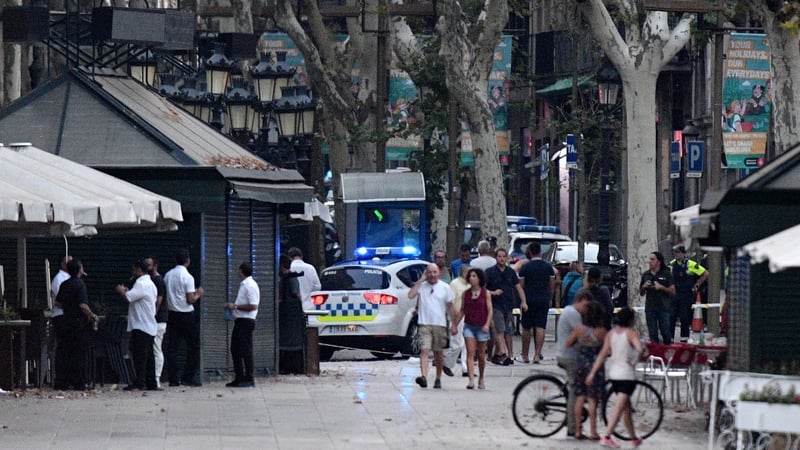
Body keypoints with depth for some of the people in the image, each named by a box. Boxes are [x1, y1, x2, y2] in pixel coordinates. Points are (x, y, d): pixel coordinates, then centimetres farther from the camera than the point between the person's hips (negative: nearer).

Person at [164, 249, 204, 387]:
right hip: (186, 315, -6)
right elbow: (190, 300, -17)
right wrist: (198, 294, 4)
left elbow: (166, 295, 13)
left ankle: (173, 379, 4)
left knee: (172, 347, 6)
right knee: (193, 346, 3)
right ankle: (188, 378, -2)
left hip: (172, 313, 6)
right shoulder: (187, 277, -13)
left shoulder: (168, 275, 6)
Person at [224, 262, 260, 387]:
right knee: (235, 349, 12)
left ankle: (249, 379, -3)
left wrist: (235, 306, -16)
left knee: (246, 351, -6)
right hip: (240, 321, 10)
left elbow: (253, 306, -22)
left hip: (246, 321, -10)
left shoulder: (250, 286, -15)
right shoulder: (244, 285, 17)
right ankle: (239, 378, 18)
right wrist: (233, 306, 12)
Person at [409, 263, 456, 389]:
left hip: (440, 324, 1)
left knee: (439, 353, 10)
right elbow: (411, 295, -14)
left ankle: (438, 379, 22)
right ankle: (423, 377, -27)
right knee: (424, 350, -15)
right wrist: (421, 280, -10)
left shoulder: (445, 287, 4)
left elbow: (450, 307, 8)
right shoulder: (421, 286, 3)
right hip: (424, 324, -1)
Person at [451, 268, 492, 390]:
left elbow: (490, 310, -3)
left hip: (481, 327, -1)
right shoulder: (465, 294, 6)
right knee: (470, 353, -11)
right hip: (469, 326, 1)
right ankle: (471, 380, -18)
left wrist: (487, 324, -16)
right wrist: (454, 324, 10)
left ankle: (481, 379, 25)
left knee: (481, 355, 8)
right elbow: (462, 311, 13)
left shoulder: (486, 293, -1)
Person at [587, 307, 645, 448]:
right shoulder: (631, 333, -10)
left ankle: (633, 438, 28)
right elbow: (639, 348, -28)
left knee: (626, 407, 18)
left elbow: (603, 354, 0)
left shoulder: (610, 334, 6)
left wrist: (592, 373, -1)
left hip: (612, 373, 6)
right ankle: (607, 437, -20)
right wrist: (633, 361, -11)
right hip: (626, 374, -6)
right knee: (619, 408, -10)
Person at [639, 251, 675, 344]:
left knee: (666, 332, -4)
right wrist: (644, 287, -3)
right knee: (652, 335, 4)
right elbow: (641, 293, 18)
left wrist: (661, 287, -16)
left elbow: (673, 291, -2)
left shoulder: (666, 274, 0)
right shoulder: (646, 275, 11)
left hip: (663, 308, -3)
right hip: (650, 308, 3)